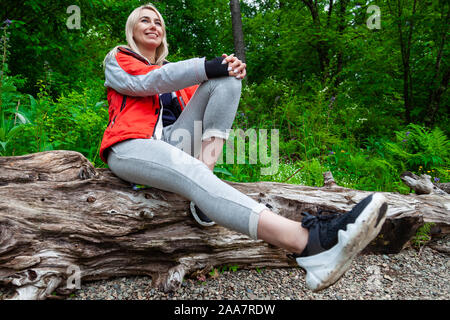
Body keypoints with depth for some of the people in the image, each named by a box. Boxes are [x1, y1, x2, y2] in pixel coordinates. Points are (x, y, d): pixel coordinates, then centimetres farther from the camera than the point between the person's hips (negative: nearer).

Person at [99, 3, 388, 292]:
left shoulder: (171, 71, 30)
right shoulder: (117, 60, 19)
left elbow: (197, 100, 12)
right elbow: (147, 82, -6)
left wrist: (233, 72, -9)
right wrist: (206, 67, -14)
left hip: (173, 142, 5)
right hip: (130, 148, -4)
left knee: (227, 78, -10)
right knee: (192, 173, -38)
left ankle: (205, 164, -29)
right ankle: (308, 241, -58)